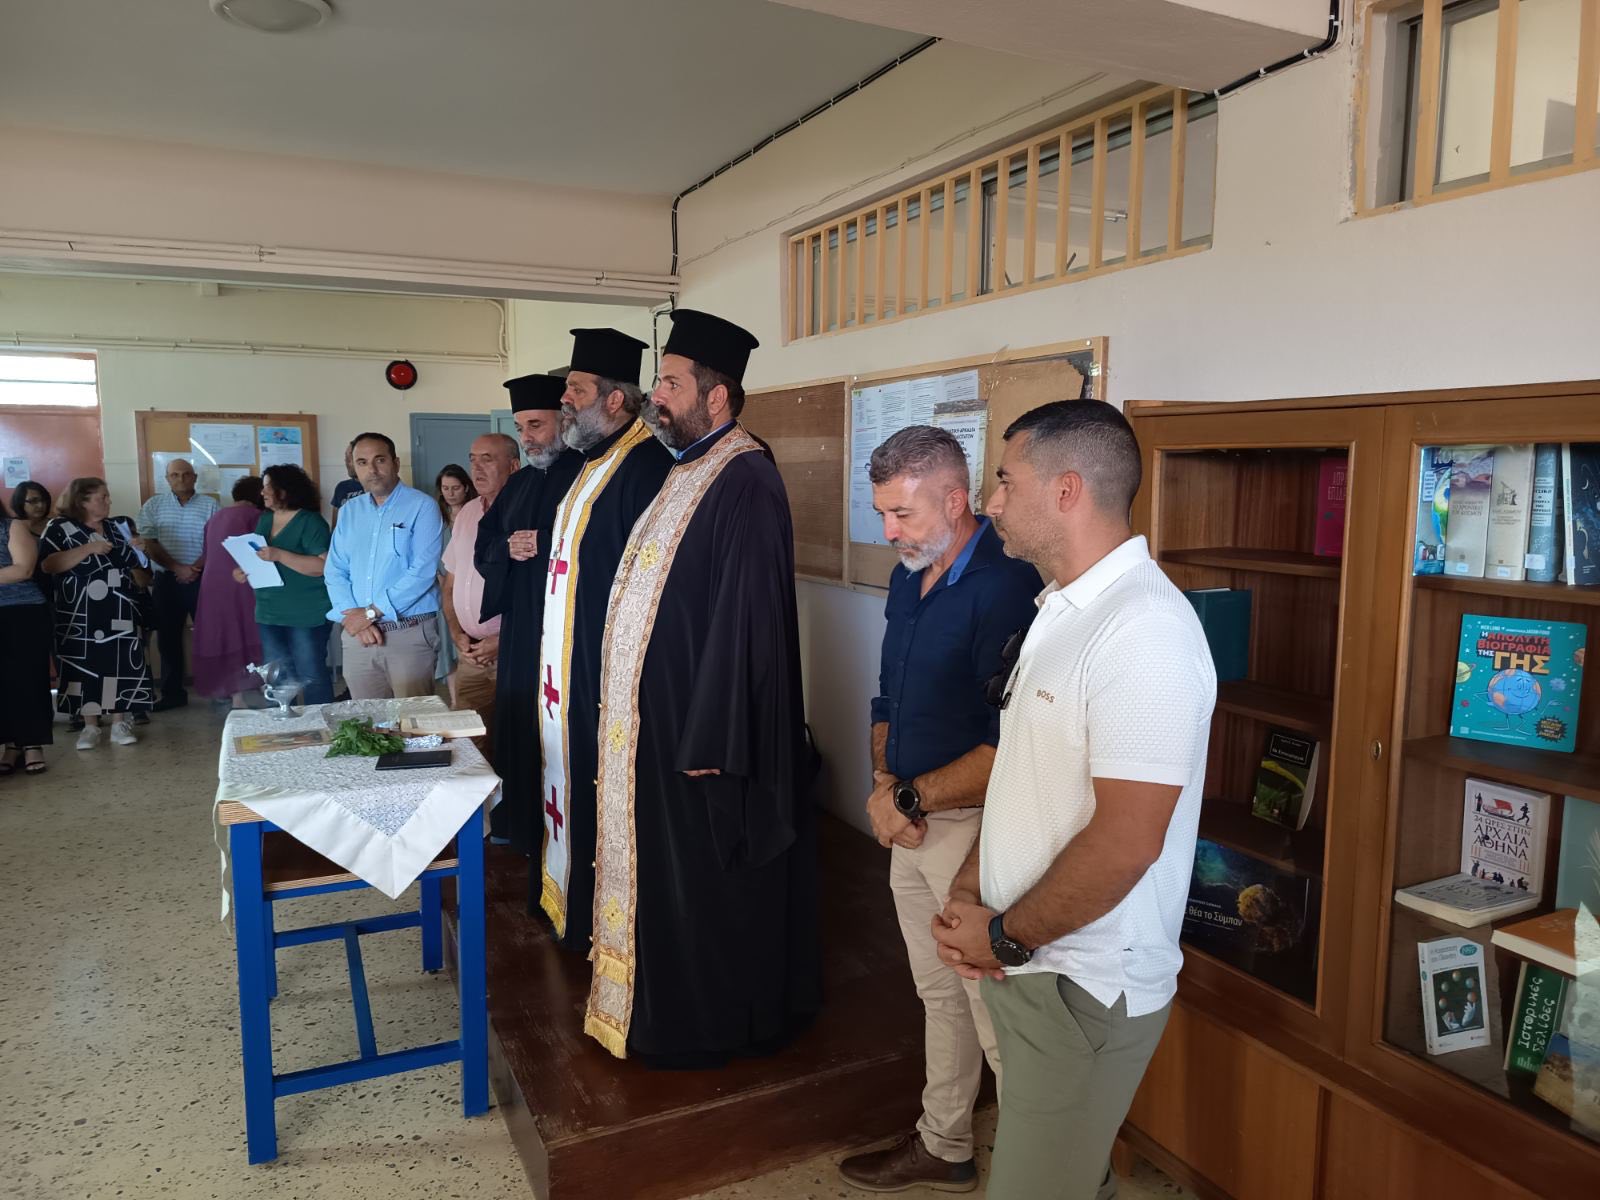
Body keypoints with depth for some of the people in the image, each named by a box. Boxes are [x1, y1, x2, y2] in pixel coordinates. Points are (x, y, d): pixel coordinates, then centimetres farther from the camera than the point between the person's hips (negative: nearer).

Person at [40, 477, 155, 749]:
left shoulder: (115, 528, 12)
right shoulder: (60, 528, -3)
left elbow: (132, 565, 17)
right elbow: (47, 565, -16)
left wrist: (140, 550, -3)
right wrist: (88, 549, -22)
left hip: (117, 613, 4)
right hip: (79, 616, -3)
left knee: (119, 665, 0)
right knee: (85, 666, 1)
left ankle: (120, 723, 8)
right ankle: (90, 726, 10)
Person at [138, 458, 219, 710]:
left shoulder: (210, 505, 4)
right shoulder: (153, 505, 6)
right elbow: (149, 543, -2)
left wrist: (197, 567, -14)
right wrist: (177, 567, -13)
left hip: (203, 578, -2)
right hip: (167, 579, 2)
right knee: (168, 637, 6)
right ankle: (172, 693, 14)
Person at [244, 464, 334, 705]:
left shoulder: (310, 521, -11)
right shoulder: (265, 519, 12)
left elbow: (322, 565, -21)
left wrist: (279, 555, -26)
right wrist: (244, 570, 2)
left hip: (307, 616, -7)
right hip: (270, 615, 8)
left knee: (311, 675, -3)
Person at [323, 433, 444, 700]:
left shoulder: (422, 506, -4)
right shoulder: (350, 511, 13)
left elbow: (423, 570, -14)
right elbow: (335, 571, 10)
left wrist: (371, 612, -13)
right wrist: (352, 618, -7)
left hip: (410, 633, -5)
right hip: (358, 635, 5)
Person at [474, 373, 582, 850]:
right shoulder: (519, 483, 16)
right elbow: (483, 549, 17)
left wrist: (546, 545, -18)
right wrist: (508, 548, -4)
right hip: (520, 628, 8)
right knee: (516, 725, 14)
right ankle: (517, 822, 28)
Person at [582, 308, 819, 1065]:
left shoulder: (745, 484, -20)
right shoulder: (690, 471, 10)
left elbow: (745, 621, -24)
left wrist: (708, 741, -22)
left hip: (702, 721, -9)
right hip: (659, 714, 10)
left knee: (706, 877, 7)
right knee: (666, 860, 20)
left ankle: (712, 1022, 27)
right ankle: (675, 997, 38)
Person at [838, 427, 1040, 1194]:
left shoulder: (1006, 587, -20)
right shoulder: (908, 580, 8)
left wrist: (913, 799, -15)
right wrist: (884, 784, -1)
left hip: (972, 827, -8)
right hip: (909, 821, 8)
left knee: (999, 1019, 2)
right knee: (939, 995, 22)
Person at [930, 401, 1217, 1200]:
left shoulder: (1143, 629, -23)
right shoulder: (1063, 611, 8)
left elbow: (1125, 841, -26)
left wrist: (1004, 936, -15)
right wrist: (970, 889, 1)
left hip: (1085, 987, -8)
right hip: (1032, 966, 8)